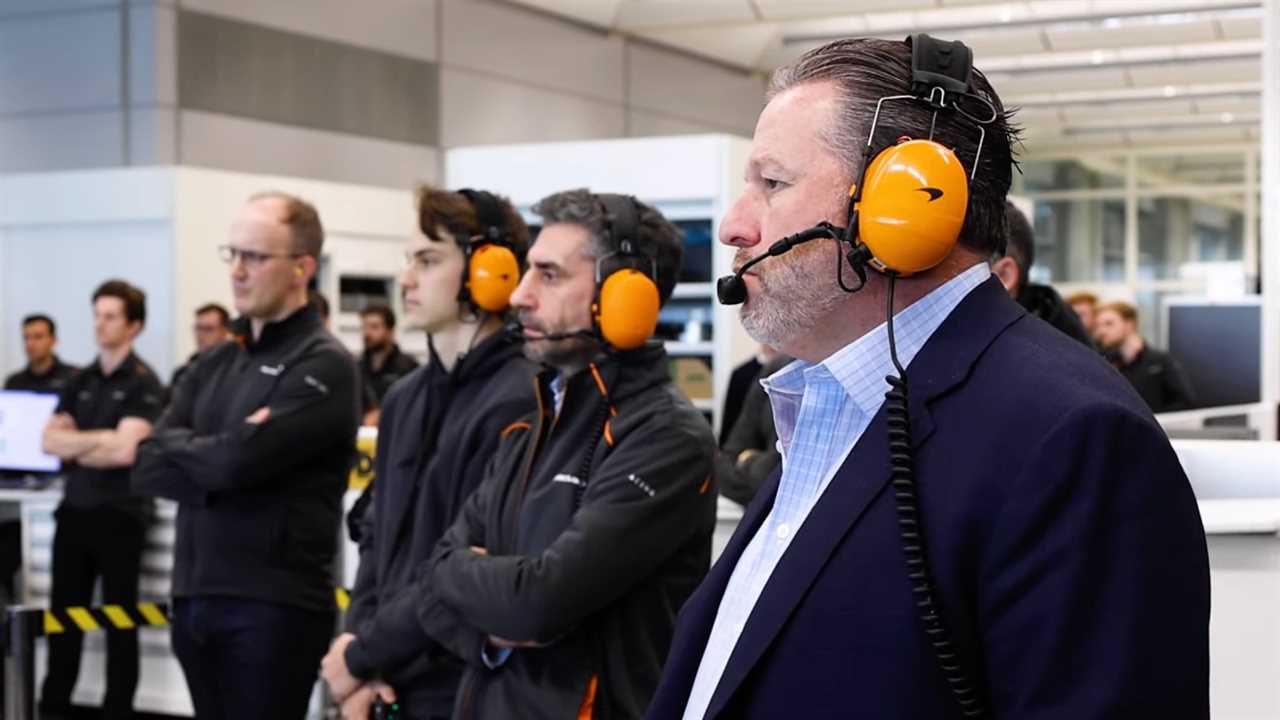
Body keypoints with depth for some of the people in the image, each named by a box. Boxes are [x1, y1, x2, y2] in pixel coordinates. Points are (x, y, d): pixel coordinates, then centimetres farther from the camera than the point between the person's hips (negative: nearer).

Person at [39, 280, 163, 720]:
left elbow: (124, 452, -18)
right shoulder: (81, 382, 11)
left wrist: (73, 447, -6)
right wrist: (101, 439, -11)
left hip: (119, 514, -5)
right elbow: (50, 441, 2)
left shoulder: (143, 383, -7)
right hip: (74, 510, 6)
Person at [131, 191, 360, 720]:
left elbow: (240, 461, -19)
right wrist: (217, 462, -12)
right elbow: (148, 470, 4)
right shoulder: (214, 364, 13)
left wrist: (175, 447, -2)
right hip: (193, 598, 7)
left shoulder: (323, 364, -9)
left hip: (274, 606, -7)